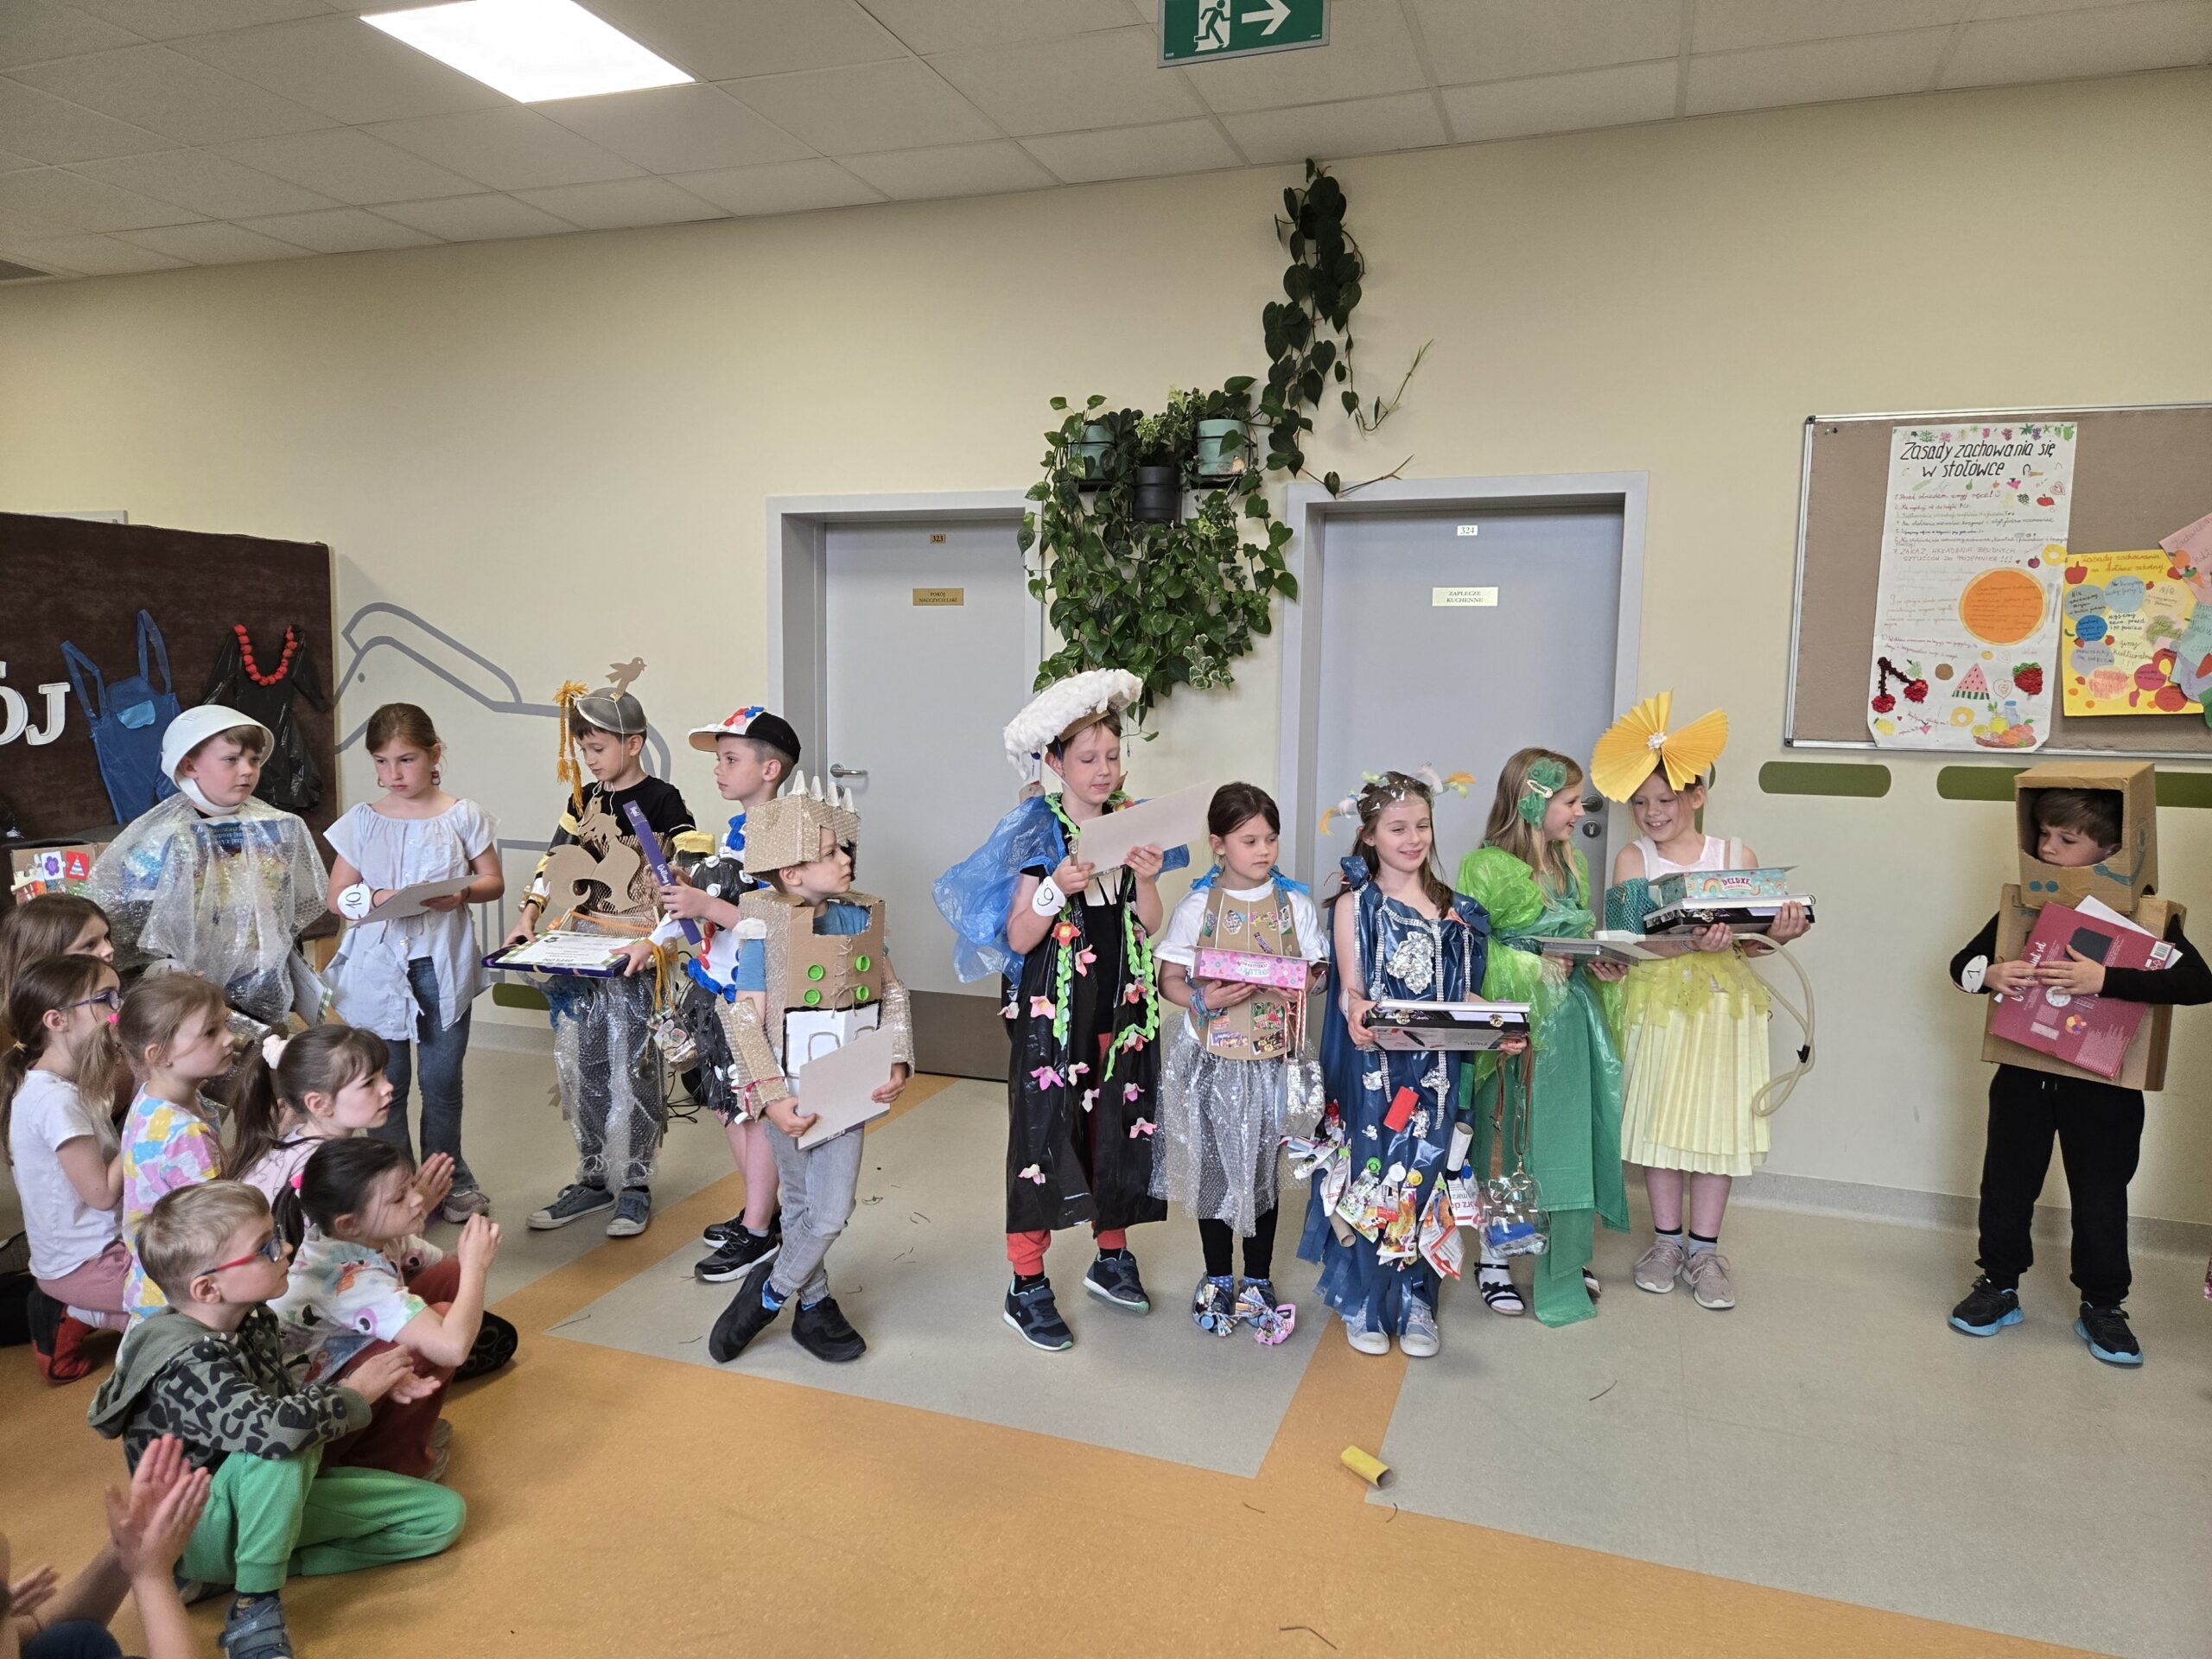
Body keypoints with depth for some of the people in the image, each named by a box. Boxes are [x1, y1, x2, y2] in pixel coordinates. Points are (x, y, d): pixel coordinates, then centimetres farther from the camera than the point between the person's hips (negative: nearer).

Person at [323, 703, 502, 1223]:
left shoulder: (463, 816, 0)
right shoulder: (362, 821, 3)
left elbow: (494, 882, 5)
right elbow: (337, 896, 4)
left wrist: (462, 894, -17)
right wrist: (372, 899, -17)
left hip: (443, 966, -1)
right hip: (379, 967, 1)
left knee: (442, 1079, 9)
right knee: (385, 1083, 8)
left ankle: (449, 1178, 25)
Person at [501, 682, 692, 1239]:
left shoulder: (663, 801, -9)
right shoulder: (584, 798, 11)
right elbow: (554, 862, 18)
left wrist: (655, 940, -24)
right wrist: (529, 917, 5)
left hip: (633, 961, -6)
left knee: (629, 1071, -2)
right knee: (577, 1068, 10)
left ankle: (634, 1186, 12)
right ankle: (594, 1178, 23)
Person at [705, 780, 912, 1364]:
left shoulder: (863, 914, 2)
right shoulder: (766, 927, -13)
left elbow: (893, 994, 7)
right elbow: (745, 1018, -14)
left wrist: (899, 1063, -5)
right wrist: (773, 1096, -20)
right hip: (793, 1094, -4)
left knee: (832, 1214, 4)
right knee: (803, 1205, 11)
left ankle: (767, 1292, 28)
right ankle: (814, 1303, 33)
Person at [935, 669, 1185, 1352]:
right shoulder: (1039, 831, -8)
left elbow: (1150, 927, 5)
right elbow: (1018, 938, -12)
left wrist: (1147, 879, -12)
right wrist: (1057, 889, -27)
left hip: (1121, 1007, 5)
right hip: (1052, 1011, -5)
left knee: (1117, 1129, 13)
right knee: (1044, 1136, -1)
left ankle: (1111, 1257, 33)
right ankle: (1027, 1287, 11)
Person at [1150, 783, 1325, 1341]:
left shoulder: (1295, 903, 0)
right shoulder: (1197, 907, -5)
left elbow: (1319, 970, 6)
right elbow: (1169, 979, -3)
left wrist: (1301, 986, -15)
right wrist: (1202, 999, -21)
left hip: (1274, 1058, 1)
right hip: (1212, 1058, -1)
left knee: (1264, 1167, 11)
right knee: (1213, 1165, 10)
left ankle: (1258, 1281, 29)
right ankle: (1218, 1278, 30)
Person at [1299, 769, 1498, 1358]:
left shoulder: (1452, 909, 11)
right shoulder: (1356, 904, 0)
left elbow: (1462, 993, 11)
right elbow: (1350, 988, -8)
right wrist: (1357, 1015, -30)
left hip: (1434, 1068, 4)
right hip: (1372, 1065, -3)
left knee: (1423, 1173, 8)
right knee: (1370, 1172, 0)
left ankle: (1415, 1301, 21)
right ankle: (1362, 1303, 15)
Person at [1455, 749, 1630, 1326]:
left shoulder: (1572, 863, 11)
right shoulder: (1484, 868, -12)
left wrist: (1604, 967, 0)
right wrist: (1532, 967, -20)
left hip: (1573, 1017, 6)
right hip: (1513, 1020, -6)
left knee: (1574, 1134, 8)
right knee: (1507, 1139, 4)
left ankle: (1570, 1256, 25)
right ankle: (1494, 1257, 21)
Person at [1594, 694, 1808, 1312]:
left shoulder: (1738, 857, 4)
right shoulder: (1633, 859, 0)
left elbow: (1753, 940, 4)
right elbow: (1634, 940, -12)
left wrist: (1777, 933, -19)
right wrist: (1693, 943, -29)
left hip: (1724, 1000, 1)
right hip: (1658, 1000, 0)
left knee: (1719, 1117, 2)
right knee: (1660, 1115, 5)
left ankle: (1704, 1248, 16)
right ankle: (1667, 1239, 21)